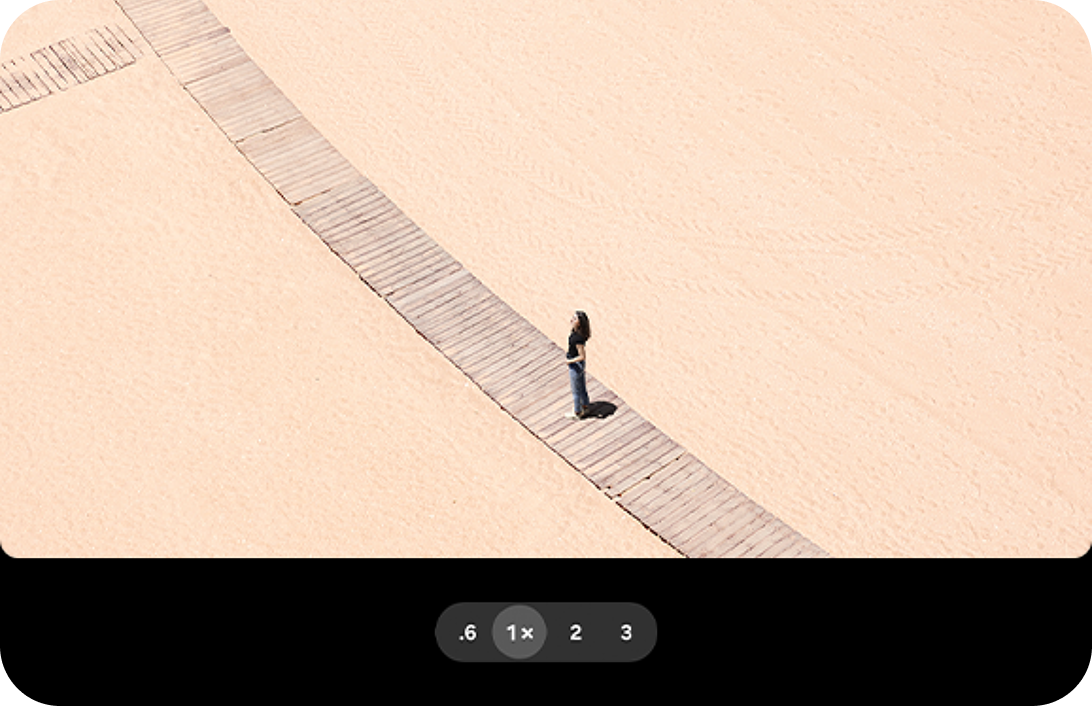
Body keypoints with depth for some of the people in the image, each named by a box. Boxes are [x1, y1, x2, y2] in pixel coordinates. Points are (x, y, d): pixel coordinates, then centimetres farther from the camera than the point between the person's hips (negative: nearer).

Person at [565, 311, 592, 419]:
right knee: (582, 387, 28)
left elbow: (582, 356, -29)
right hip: (580, 365, 9)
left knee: (576, 391, 14)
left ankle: (576, 413, 34)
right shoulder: (576, 331, -8)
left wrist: (569, 361, -20)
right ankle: (585, 407, 47)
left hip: (576, 365, -9)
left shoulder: (578, 338, -36)